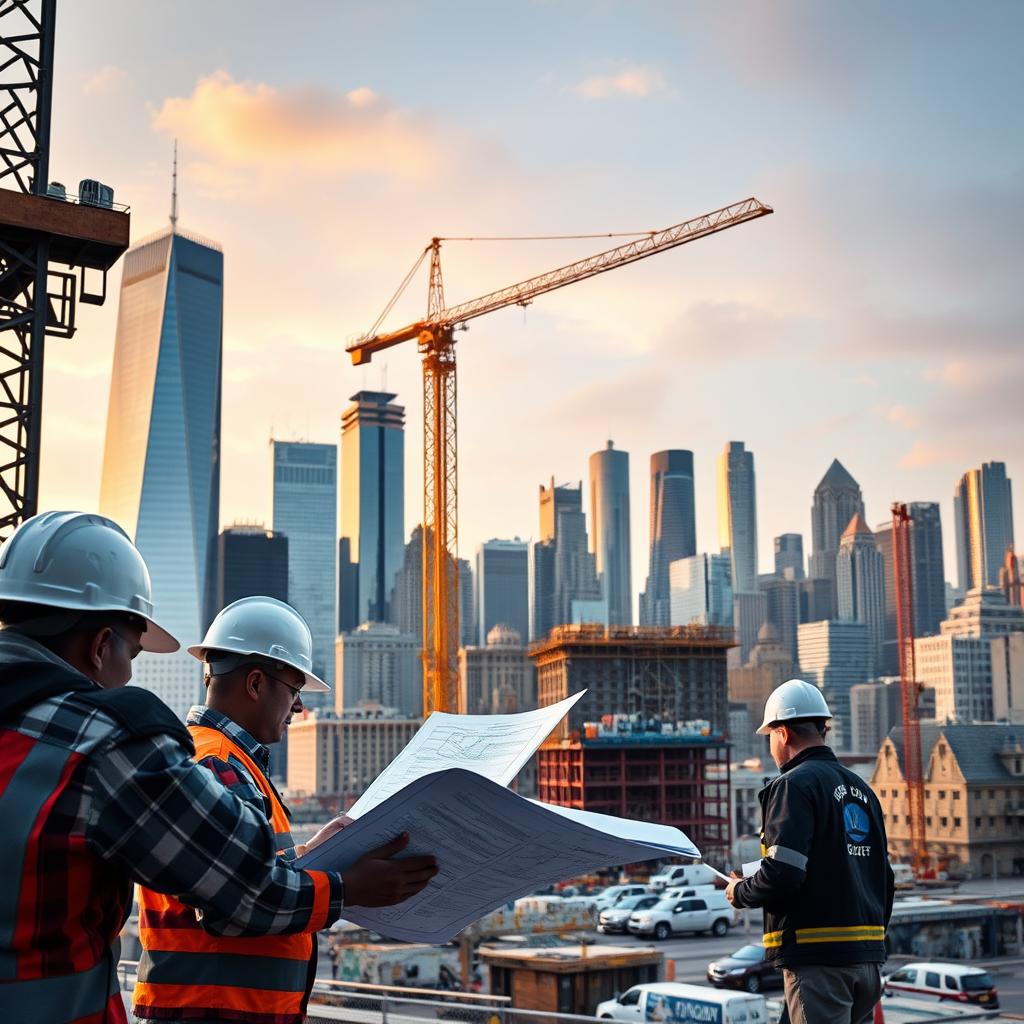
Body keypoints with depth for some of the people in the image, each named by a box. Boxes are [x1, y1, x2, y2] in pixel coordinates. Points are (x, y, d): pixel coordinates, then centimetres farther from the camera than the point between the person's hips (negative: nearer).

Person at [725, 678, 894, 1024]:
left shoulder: (795, 785, -10)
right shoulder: (860, 789, 17)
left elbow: (782, 874, -20)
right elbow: (885, 878, 19)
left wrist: (740, 893, -1)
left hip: (818, 958, -8)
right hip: (868, 957, 8)